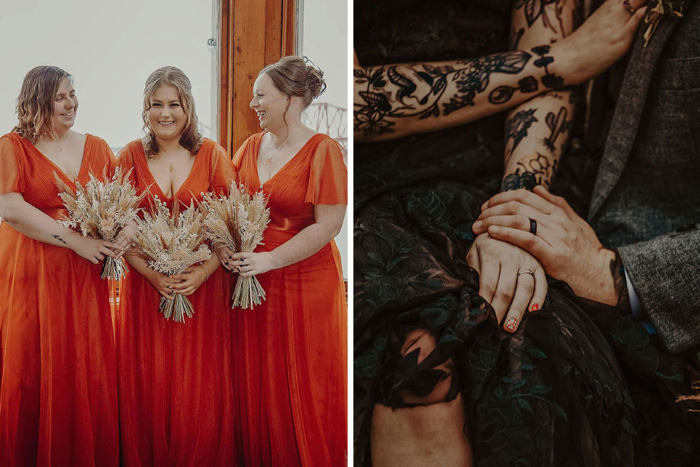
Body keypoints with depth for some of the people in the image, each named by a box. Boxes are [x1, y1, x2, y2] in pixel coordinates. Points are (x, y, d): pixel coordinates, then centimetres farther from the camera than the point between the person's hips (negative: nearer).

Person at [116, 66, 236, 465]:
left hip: (203, 284, -1)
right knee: (149, 384, 7)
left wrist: (204, 271, -15)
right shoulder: (131, 155, 4)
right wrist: (153, 274, -14)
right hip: (145, 285, 1)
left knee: (201, 388, 5)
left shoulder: (213, 155, 2)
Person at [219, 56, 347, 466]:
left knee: (304, 390, 7)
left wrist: (269, 260, -19)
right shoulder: (251, 147, 8)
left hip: (305, 284, -5)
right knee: (256, 384, 12)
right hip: (252, 280, 5)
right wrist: (227, 245, -5)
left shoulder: (323, 150, -10)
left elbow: (328, 226, -15)